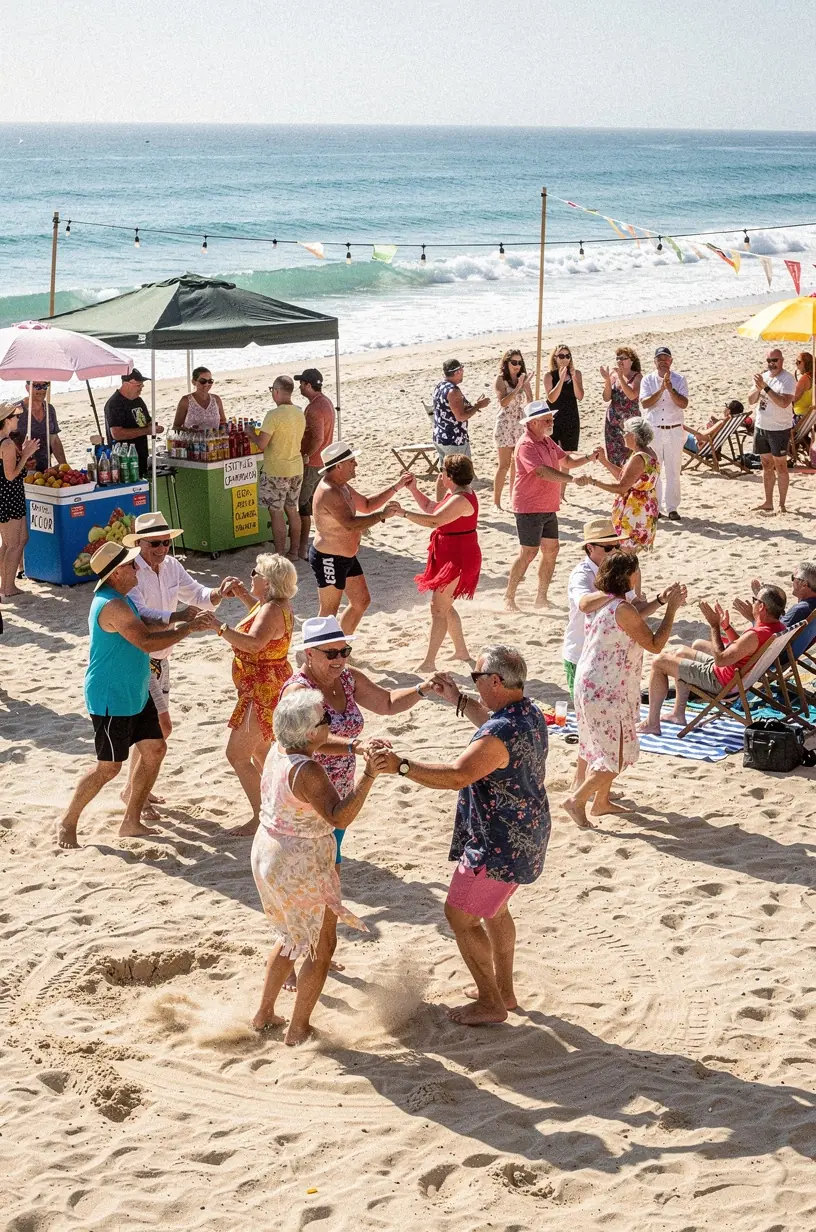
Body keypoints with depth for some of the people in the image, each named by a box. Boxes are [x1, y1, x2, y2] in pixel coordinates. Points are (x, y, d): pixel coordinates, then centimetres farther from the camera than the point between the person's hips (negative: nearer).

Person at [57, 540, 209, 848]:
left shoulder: (120, 599, 9)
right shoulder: (113, 606, -25)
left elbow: (141, 631, 22)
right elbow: (147, 642, -30)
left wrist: (174, 626, 5)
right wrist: (189, 627, -22)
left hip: (135, 694, 10)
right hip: (111, 699, -10)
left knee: (155, 750, 9)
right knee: (109, 767, -2)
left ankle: (131, 823, 18)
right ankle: (67, 823, 14)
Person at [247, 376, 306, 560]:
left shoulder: (274, 415, -20)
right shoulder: (300, 413, 4)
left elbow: (262, 444, -19)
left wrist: (251, 433, 1)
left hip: (276, 471, -7)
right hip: (296, 468, 7)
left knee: (276, 512, 1)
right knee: (292, 509, 16)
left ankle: (280, 555, 4)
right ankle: (294, 551, 22)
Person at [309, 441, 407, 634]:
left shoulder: (342, 486, 8)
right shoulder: (329, 492, -26)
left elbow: (366, 505, 20)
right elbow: (351, 524, -36)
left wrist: (396, 487, 14)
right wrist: (382, 515, -31)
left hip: (346, 557, 11)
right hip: (329, 559, -11)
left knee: (361, 601, 18)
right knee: (329, 612, -1)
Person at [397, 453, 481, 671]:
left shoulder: (461, 499, -24)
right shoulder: (455, 494, 9)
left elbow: (433, 520, -33)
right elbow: (430, 507, 21)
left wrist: (403, 513, -31)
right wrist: (413, 490, 10)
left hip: (457, 559, -11)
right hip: (449, 557, 11)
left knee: (438, 608, -10)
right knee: (444, 606, 20)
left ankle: (429, 663, -8)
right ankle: (461, 651, 33)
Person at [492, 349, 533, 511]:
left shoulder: (523, 379, 7)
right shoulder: (500, 379, -6)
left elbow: (530, 403, 1)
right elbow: (503, 402, -18)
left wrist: (526, 386, -13)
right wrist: (517, 387, -20)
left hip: (520, 425, 5)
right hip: (504, 424, -5)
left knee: (517, 464, 10)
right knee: (504, 465, -5)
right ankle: (496, 502, 0)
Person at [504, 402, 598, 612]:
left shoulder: (547, 441, 13)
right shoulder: (526, 445, -18)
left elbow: (566, 461, 20)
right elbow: (542, 471, -30)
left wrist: (588, 457, 0)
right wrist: (572, 479, -36)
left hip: (548, 508, 9)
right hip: (529, 508, -9)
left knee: (551, 550, 9)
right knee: (528, 552, -7)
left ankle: (542, 598, 18)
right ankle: (509, 598, 2)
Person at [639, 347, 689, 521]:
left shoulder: (679, 380, 3)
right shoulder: (648, 380, 3)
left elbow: (684, 404, -9)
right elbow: (645, 403, -11)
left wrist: (671, 389, -21)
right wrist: (661, 389, -20)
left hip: (674, 430, 0)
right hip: (653, 431, 0)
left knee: (673, 471, 1)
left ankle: (672, 508, 5)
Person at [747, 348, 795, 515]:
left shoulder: (788, 379, -13)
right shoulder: (763, 376, 9)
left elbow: (784, 402, -25)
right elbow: (751, 400, 6)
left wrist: (766, 387, -28)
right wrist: (758, 388, -14)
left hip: (779, 429, -7)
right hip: (761, 426, 7)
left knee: (780, 466, -1)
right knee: (766, 466, 12)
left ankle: (782, 504, 3)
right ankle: (768, 503, 19)